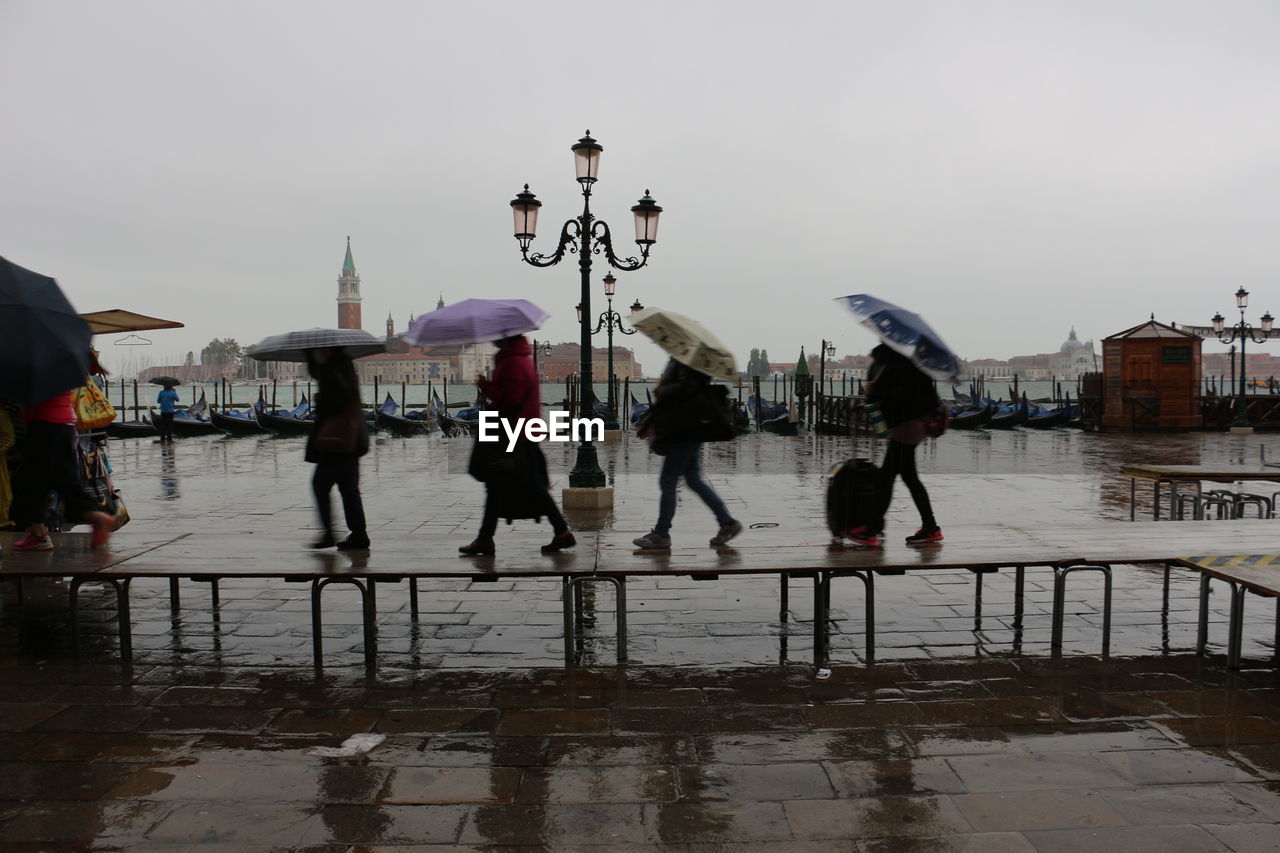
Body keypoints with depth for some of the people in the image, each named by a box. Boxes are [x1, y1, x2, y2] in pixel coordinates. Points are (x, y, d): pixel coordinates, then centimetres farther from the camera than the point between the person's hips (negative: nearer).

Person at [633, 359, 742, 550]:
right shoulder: (679, 359, 17)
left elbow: (686, 388, -27)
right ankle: (728, 522, 18)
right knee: (694, 480, 13)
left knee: (667, 481, -3)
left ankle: (661, 534, 6)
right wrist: (648, 421, 23)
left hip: (685, 432, -10)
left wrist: (661, 391, -10)